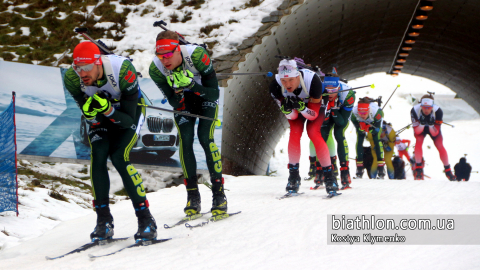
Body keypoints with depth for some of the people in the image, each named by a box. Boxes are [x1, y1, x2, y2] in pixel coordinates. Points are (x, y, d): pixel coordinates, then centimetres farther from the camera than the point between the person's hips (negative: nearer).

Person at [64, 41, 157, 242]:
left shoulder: (123, 70, -36)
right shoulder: (72, 78, -25)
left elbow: (128, 121, -30)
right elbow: (93, 121, -17)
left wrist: (108, 110, -47)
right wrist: (89, 113, -40)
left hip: (130, 109, -3)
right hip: (102, 115, 3)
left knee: (119, 157, -21)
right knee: (98, 155, -20)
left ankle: (146, 220, -13)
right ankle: (103, 221, -10)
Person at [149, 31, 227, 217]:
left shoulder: (197, 55, -36)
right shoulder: (156, 69, -27)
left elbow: (214, 93, -32)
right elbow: (174, 103, -19)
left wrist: (191, 85, -46)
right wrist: (177, 90, -40)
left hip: (206, 95, -3)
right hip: (183, 99, 3)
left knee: (205, 138, -17)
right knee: (185, 139, -12)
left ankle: (219, 194, -10)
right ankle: (193, 197, -4)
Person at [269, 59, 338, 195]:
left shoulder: (312, 80, -41)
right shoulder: (275, 86, -33)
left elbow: (313, 115, -29)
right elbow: (292, 116, -22)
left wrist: (302, 107, -48)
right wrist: (287, 109, -44)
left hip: (314, 104, -2)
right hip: (294, 103, 2)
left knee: (313, 133, -21)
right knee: (295, 133, -19)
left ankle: (329, 176, -14)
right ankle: (294, 176, -6)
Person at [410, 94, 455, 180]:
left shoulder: (438, 111, -36)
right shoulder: (414, 111, -35)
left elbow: (435, 134, -30)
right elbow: (417, 132, -28)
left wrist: (431, 125, -49)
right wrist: (421, 124, -47)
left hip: (434, 128, 0)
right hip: (420, 127, 0)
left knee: (440, 146, -15)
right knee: (418, 141, -27)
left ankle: (448, 170, 2)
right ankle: (419, 169, -17)